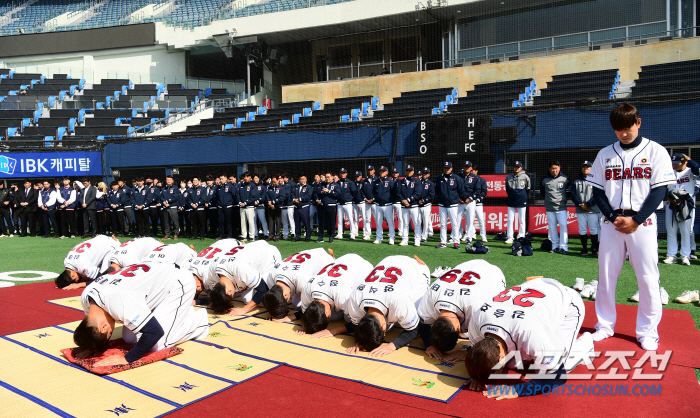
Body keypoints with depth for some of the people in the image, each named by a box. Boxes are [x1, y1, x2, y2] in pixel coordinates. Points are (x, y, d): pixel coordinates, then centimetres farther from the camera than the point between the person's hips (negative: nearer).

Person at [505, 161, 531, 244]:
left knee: (522, 220, 3)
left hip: (522, 202, -2)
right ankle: (509, 237, 7)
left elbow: (528, 189, 8)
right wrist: (511, 195, 12)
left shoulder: (525, 177, -2)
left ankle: (521, 237, 11)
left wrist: (523, 195, 9)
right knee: (510, 220, 1)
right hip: (511, 202, 2)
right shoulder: (508, 177, 3)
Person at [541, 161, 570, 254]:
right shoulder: (545, 180, 3)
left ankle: (564, 247, -5)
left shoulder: (565, 179, -1)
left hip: (561, 207, -2)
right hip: (549, 208, 2)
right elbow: (542, 191, 19)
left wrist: (564, 197, 6)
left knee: (563, 225, -8)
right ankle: (555, 246, 15)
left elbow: (569, 189, 13)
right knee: (552, 227, 6)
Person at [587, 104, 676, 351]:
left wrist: (636, 220, -14)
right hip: (611, 222, 3)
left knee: (648, 278, -1)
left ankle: (648, 332, 13)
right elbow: (598, 191, 6)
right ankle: (605, 326, 18)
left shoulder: (655, 152, 1)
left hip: (642, 223, -2)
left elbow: (659, 191, -5)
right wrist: (613, 217, -9)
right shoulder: (605, 154, 8)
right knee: (605, 275, 5)